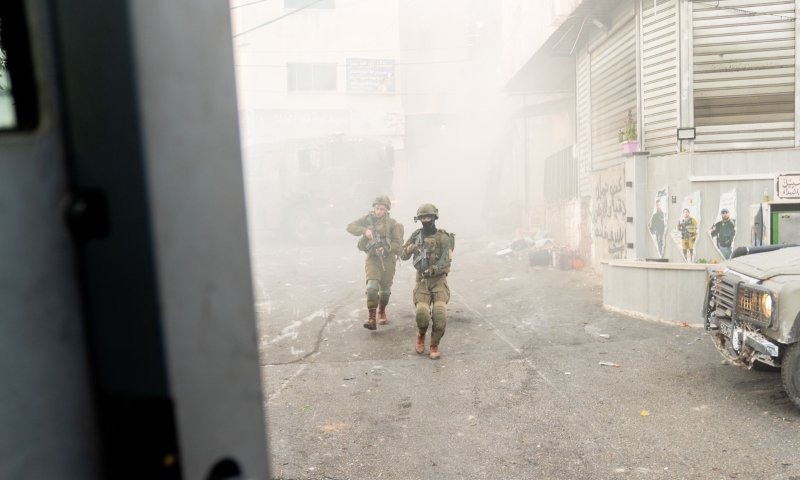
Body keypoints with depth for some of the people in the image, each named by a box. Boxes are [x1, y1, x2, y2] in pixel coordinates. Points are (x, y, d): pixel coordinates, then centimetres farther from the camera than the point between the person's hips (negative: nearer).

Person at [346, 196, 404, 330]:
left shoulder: (392, 223, -8)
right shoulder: (368, 218, -3)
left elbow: (398, 243, -10)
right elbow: (350, 227, -7)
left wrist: (385, 248, -27)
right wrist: (365, 230, -23)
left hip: (387, 259, 0)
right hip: (372, 258, 0)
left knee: (385, 289, 12)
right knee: (372, 285, -19)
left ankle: (382, 312, 39)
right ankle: (372, 318, -17)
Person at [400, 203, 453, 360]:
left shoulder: (443, 237, -4)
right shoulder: (416, 235, 7)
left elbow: (445, 261, -14)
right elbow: (403, 255, 7)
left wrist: (432, 270, -30)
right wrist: (413, 246, -13)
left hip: (439, 279, -2)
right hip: (422, 280, 2)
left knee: (440, 313, -18)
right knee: (422, 312, -17)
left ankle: (435, 345, 5)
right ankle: (421, 336, 16)